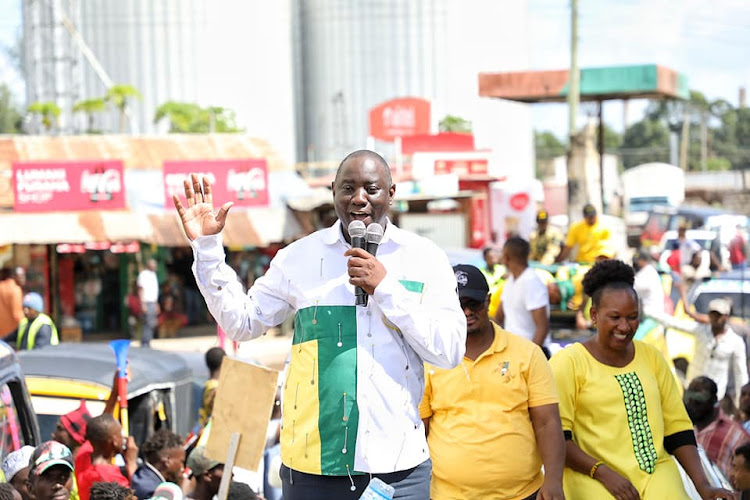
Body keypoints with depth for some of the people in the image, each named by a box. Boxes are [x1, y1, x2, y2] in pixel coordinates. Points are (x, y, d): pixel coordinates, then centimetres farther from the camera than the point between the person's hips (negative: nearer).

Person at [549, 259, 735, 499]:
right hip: (595, 480, -4)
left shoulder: (651, 358, 14)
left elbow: (677, 427, 15)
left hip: (657, 474, 4)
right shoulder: (568, 362, 0)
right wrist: (603, 472, -15)